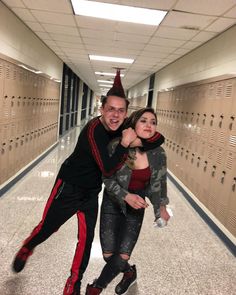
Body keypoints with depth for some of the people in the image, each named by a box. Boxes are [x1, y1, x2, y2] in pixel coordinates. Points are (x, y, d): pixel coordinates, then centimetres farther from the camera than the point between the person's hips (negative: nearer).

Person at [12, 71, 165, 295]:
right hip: (69, 186, -5)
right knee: (47, 227, 12)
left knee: (86, 237, 9)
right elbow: (108, 169, -33)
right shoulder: (94, 130, -28)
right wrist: (125, 144, -30)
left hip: (91, 191, 6)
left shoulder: (122, 126, -8)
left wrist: (138, 143, -25)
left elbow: (159, 138, -7)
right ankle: (26, 250, 47)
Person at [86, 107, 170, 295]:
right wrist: (126, 196, -25)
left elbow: (158, 183, 2)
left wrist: (161, 206, 4)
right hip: (113, 203, -1)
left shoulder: (158, 154, -14)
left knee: (122, 256, -2)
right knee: (108, 255, 4)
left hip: (136, 207, 1)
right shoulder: (116, 146, -22)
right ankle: (129, 272, 41)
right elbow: (108, 178, -14)